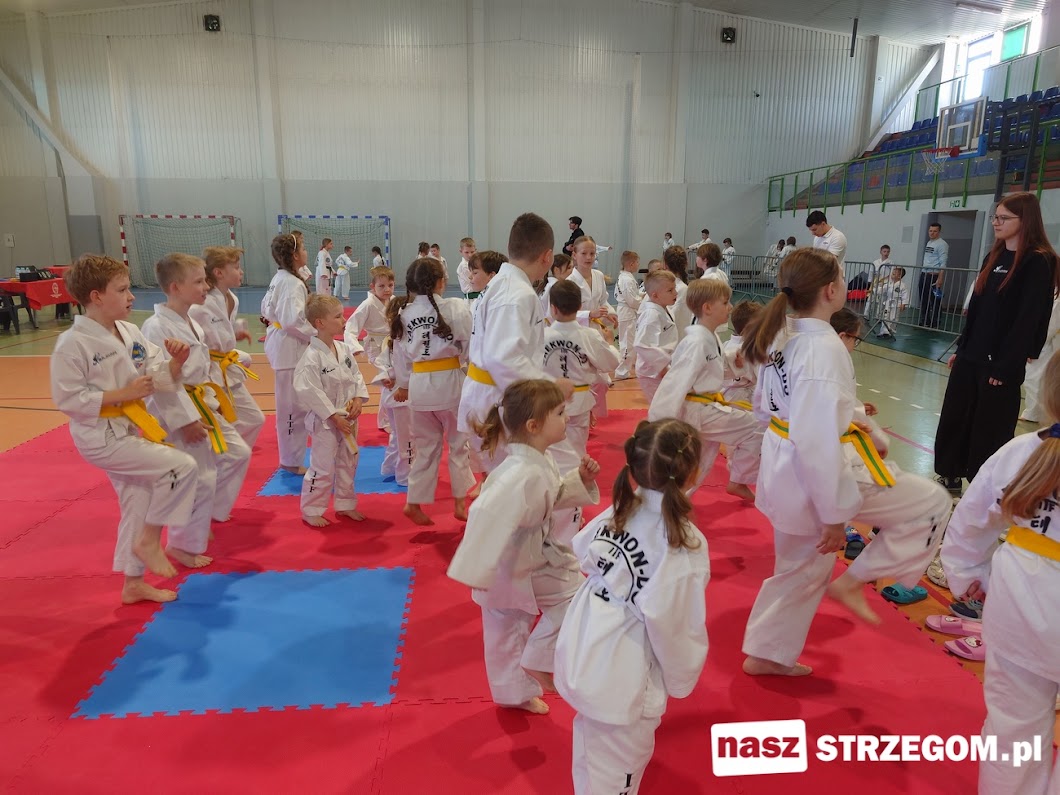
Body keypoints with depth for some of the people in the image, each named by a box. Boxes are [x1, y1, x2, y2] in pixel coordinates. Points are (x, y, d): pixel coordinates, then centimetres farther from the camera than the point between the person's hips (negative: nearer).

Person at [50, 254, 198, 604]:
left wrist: (176, 362, -14)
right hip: (100, 437, -8)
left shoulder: (130, 332, 4)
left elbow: (161, 376, 6)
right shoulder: (73, 343, -17)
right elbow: (67, 398, -18)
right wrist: (122, 394, -21)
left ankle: (133, 584, 32)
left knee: (140, 506, 15)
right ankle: (149, 541, 1)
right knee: (183, 466, -20)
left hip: (131, 429, 8)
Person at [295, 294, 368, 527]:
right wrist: (333, 416, -19)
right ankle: (311, 511, 18)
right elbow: (310, 392, -21)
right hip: (324, 420, -8)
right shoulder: (312, 356, -20)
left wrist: (358, 399, -7)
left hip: (348, 417, 8)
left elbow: (356, 375, 10)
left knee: (348, 463, 17)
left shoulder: (344, 349, 2)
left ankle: (345, 505, 34)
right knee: (322, 467, 1)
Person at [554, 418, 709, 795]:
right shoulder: (686, 543, -23)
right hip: (622, 679, -6)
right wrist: (681, 680, -2)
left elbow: (584, 555, 11)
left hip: (582, 656, 7)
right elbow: (672, 623, -19)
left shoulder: (618, 510, -4)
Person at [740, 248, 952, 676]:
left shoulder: (782, 334, 3)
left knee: (801, 566, 23)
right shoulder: (823, 349, -24)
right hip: (820, 471, -9)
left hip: (784, 465, 9)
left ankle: (765, 654, 36)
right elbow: (817, 441, -26)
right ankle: (852, 581, 11)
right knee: (933, 504, 8)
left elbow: (764, 403, 16)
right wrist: (835, 514, -19)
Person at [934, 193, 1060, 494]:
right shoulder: (994, 257, 12)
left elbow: (1028, 319, -16)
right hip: (971, 357, 7)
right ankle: (950, 477, 26)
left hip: (1001, 363, -7)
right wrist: (961, 348, 13)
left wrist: (1006, 367, -18)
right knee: (953, 418, 12)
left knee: (990, 429, 3)